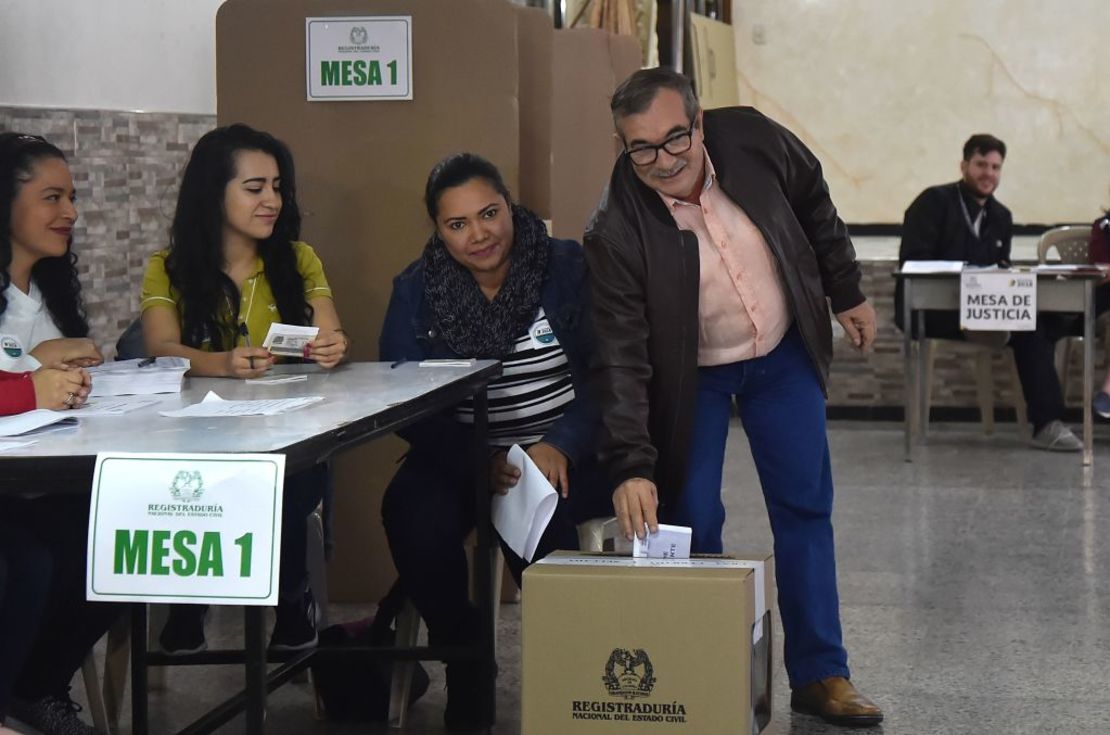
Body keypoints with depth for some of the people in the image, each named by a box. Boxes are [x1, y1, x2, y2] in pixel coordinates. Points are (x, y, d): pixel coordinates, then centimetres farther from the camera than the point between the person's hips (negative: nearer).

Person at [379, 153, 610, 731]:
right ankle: (464, 668, -8)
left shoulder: (569, 270, 0)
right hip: (459, 459, 2)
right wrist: (478, 463, -21)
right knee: (412, 512, -28)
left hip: (568, 459, -2)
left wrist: (560, 446, -24)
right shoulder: (414, 292, 5)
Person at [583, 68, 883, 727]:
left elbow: (815, 207, 1)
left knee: (805, 507, 3)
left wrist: (846, 292, 7)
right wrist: (631, 467, -35)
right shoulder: (617, 231, -29)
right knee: (691, 520, -8)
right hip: (690, 373, -3)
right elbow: (622, 359, -28)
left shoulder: (752, 139, -21)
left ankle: (820, 674, 10)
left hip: (784, 353, 3)